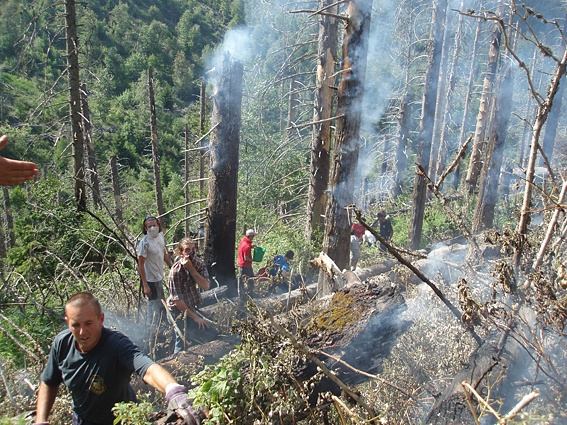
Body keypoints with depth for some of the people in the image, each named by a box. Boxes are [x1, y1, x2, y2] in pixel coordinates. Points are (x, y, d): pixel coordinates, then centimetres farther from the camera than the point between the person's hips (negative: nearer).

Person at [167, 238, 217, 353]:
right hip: (179, 311, -7)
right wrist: (195, 317, -15)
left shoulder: (199, 263, -5)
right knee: (213, 335, -8)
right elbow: (178, 301, -21)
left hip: (191, 308, 7)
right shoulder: (176, 271, -24)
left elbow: (206, 287, -16)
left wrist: (191, 269, -26)